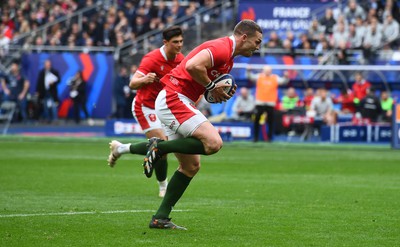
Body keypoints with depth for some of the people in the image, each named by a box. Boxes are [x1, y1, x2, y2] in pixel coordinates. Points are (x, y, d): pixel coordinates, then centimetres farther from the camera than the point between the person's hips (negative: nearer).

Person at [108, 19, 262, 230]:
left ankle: (160, 218, 12)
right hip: (174, 99, -11)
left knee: (191, 166, 10)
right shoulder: (221, 47, -13)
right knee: (213, 143, -25)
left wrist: (222, 92, 8)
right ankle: (159, 147, -12)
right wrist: (212, 87, -15)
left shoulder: (228, 55, 20)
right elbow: (193, 65, -29)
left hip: (176, 103, 11)